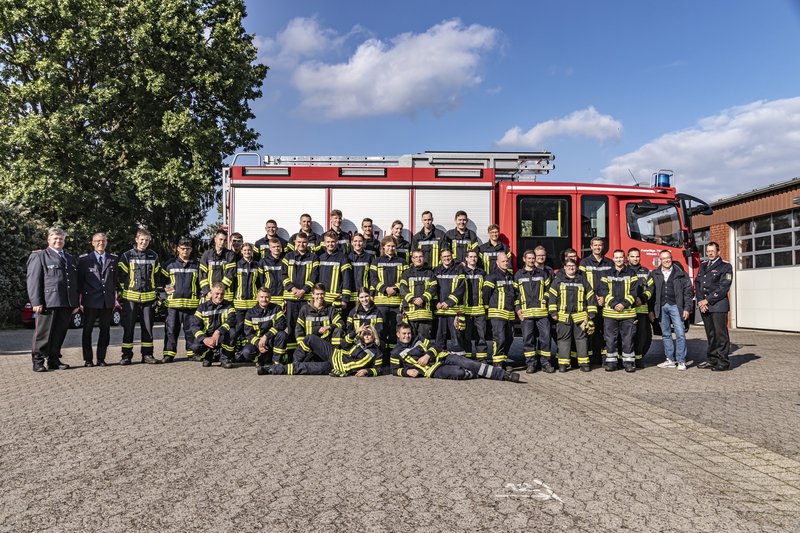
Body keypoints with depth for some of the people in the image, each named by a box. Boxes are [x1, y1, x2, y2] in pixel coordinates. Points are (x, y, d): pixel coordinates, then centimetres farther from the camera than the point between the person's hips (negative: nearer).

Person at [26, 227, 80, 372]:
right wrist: (36, 302, -13)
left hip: (66, 304, 5)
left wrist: (75, 303, 13)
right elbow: (33, 280, -4)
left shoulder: (70, 259, 22)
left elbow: (75, 282, 20)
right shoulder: (39, 256, 5)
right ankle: (38, 361, 8)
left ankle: (54, 360, 16)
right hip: (48, 302, -5)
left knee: (60, 333, 7)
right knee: (43, 333, -1)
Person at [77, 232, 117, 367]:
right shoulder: (84, 259, 3)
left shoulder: (113, 259, 10)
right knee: (87, 330, 4)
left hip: (108, 301, 2)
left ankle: (101, 358, 16)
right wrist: (79, 300, -2)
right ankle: (88, 359, 13)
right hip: (91, 300, -2)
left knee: (105, 330, 6)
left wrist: (115, 297, 7)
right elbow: (79, 280, 3)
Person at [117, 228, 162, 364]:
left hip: (148, 296, 3)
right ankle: (126, 355, 8)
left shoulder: (154, 256, 8)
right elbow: (121, 275, 3)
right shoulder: (127, 256, 0)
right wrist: (125, 289, 3)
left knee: (148, 326, 6)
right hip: (130, 297, -2)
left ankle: (147, 354, 13)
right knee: (128, 326, 1)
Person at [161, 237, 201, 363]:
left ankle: (192, 353, 14)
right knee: (171, 329, 1)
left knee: (191, 329, 5)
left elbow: (201, 282, 14)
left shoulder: (196, 264, 10)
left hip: (191, 303, 1)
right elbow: (162, 279, 15)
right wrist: (165, 288, 0)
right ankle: (169, 353, 8)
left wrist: (200, 297, 8)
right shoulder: (170, 264, 8)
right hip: (173, 302, 0)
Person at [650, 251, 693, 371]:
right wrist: (651, 310, 4)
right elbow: (650, 293, 8)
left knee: (680, 334, -6)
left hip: (675, 306, -2)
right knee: (666, 334, 8)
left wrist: (687, 308, -5)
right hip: (661, 307, 3)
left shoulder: (680, 273, 4)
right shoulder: (654, 274, 9)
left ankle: (681, 361, 0)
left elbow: (688, 291, 2)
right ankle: (670, 360, 16)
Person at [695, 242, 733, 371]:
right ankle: (712, 359, 16)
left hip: (718, 305, -6)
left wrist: (707, 300, -12)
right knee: (710, 335, 10)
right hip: (704, 306, 6)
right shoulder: (703, 266, 18)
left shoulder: (725, 266, -1)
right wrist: (700, 301, -2)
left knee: (721, 334, -4)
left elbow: (723, 287, -10)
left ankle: (723, 362, 1)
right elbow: (697, 283, 13)